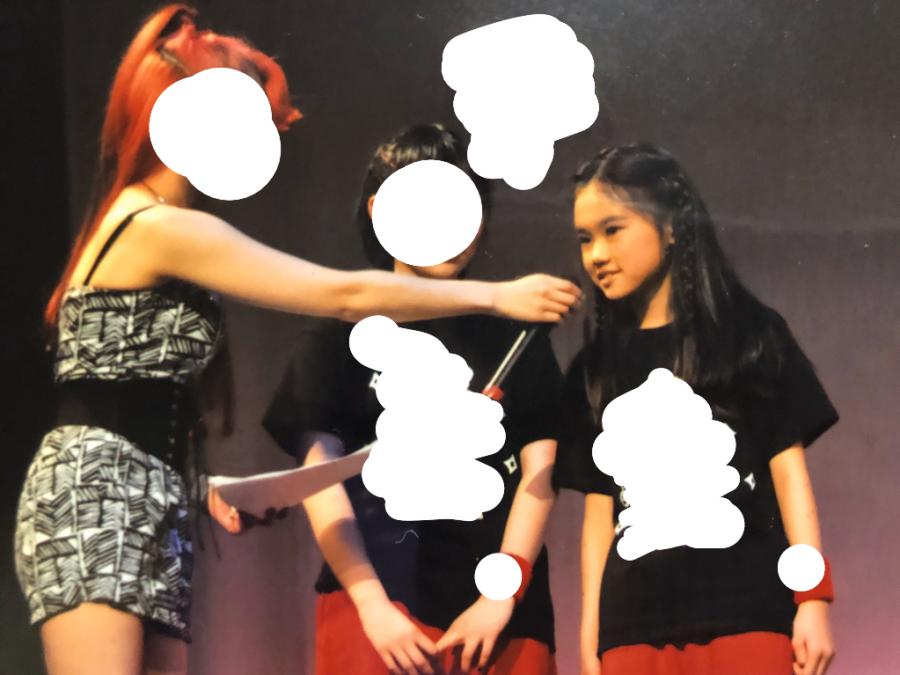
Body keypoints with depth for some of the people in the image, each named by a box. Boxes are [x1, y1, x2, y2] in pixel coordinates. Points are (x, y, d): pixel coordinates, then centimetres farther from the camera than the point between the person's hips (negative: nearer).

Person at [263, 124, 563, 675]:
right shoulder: (340, 333, 8)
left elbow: (539, 472, 5)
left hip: (504, 609, 1)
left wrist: (502, 595, -6)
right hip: (379, 596, -1)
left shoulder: (513, 333, 12)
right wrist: (373, 604, -9)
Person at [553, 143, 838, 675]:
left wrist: (814, 597, -5)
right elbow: (598, 506, 12)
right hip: (635, 624, 3)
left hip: (745, 611, -3)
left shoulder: (750, 334, 6)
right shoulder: (597, 368, 14)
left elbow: (788, 464, 3)